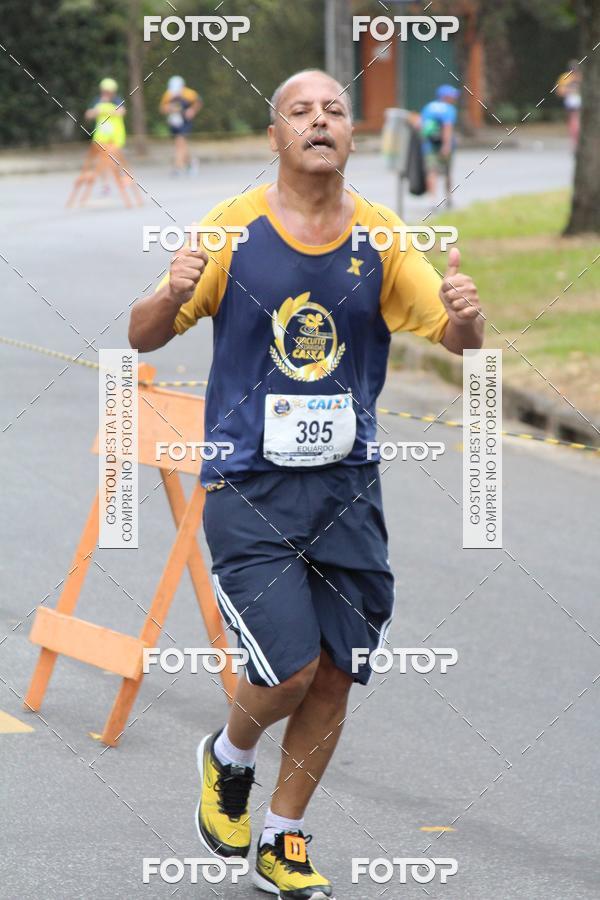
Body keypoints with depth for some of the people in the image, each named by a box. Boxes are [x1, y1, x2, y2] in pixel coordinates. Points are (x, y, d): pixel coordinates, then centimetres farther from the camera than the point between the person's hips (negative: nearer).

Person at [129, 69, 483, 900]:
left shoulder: (380, 237, 1)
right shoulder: (235, 229, -6)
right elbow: (143, 336, -2)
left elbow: (457, 340, 2)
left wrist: (465, 314, -23)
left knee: (335, 675, 5)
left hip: (347, 487, 3)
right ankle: (229, 756, 22)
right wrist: (173, 296, -26)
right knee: (290, 668, -13)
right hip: (248, 487, -3)